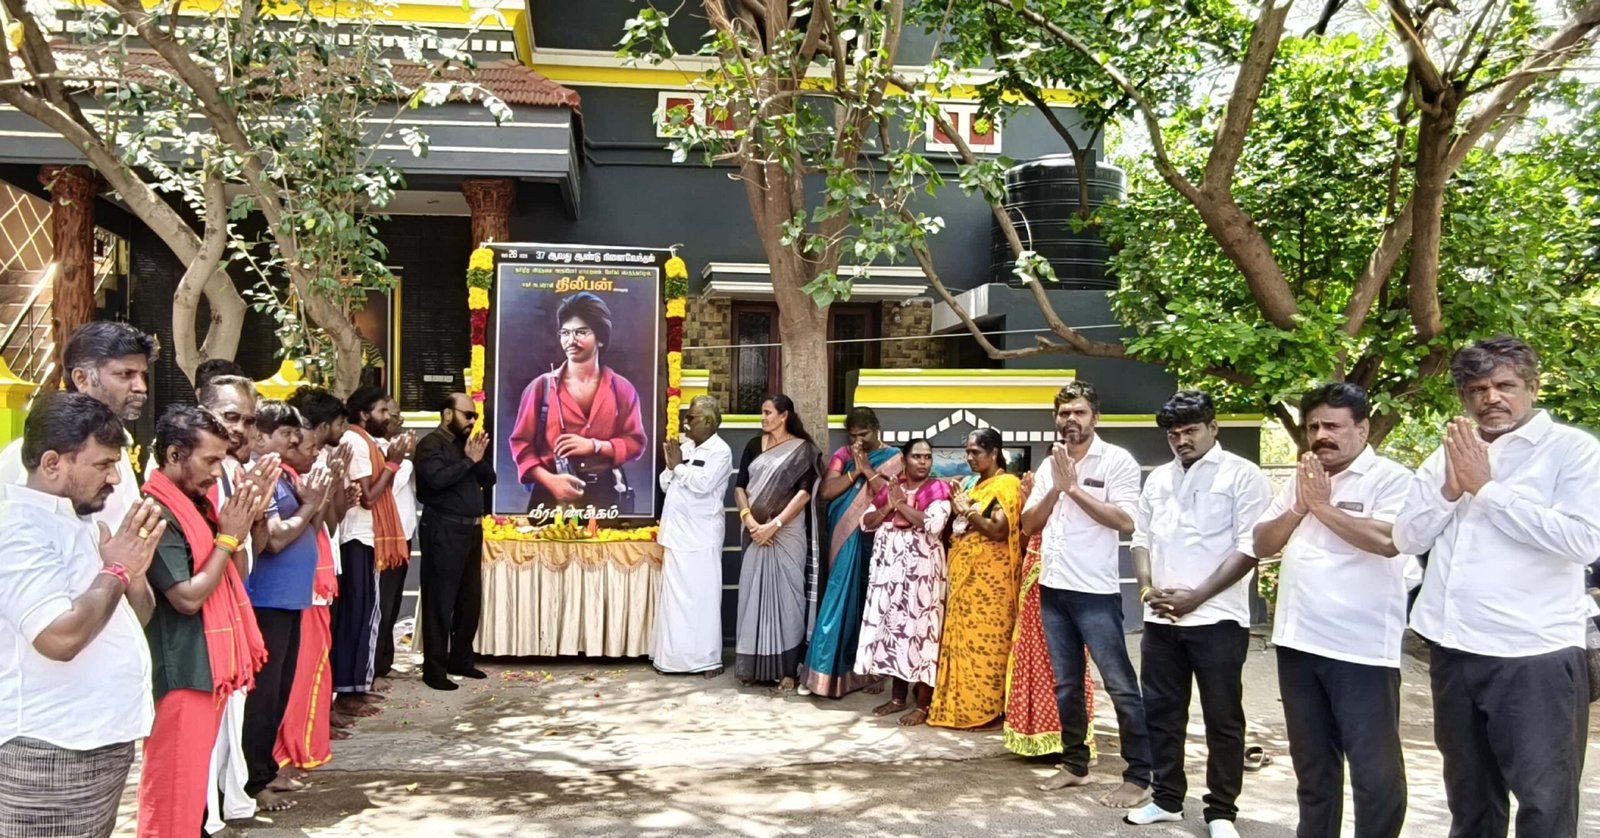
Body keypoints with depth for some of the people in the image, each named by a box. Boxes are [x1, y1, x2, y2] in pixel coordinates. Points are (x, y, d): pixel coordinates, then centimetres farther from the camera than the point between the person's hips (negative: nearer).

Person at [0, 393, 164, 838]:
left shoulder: (82, 522, 12)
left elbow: (138, 615, 16)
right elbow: (61, 637, -29)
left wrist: (133, 567, -4)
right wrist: (116, 569, -15)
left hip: (100, 741, 9)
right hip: (53, 754, -9)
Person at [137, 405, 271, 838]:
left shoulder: (194, 504, 10)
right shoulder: (157, 514, -18)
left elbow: (228, 573, 17)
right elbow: (188, 597, -21)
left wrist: (247, 520, 2)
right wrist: (229, 537, -14)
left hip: (207, 667, 9)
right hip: (180, 673, -9)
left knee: (193, 782, 18)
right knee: (173, 791, 0)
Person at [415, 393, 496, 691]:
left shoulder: (466, 443, 18)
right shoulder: (431, 444, -7)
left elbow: (489, 479, 14)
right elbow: (438, 478, -23)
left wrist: (478, 458, -4)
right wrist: (468, 460, -14)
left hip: (471, 529, 8)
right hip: (444, 530, -8)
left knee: (470, 599, 12)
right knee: (441, 600, -5)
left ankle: (460, 659, 24)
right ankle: (434, 668, 0)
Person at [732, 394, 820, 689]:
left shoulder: (803, 449, -2)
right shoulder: (754, 445, 10)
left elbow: (804, 492, -10)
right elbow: (739, 487, 5)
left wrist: (773, 525, -16)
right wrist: (749, 520, -11)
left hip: (787, 533, -3)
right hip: (755, 532, 4)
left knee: (785, 595, -2)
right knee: (753, 594, 4)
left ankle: (786, 668, 2)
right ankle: (752, 665, 12)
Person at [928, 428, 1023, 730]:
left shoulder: (1007, 484, -7)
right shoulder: (971, 484, 16)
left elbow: (999, 530, -18)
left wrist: (967, 511, -10)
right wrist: (955, 509, 1)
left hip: (989, 576, -8)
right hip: (964, 572, 8)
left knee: (985, 640, -5)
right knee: (961, 639, 9)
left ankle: (987, 708, 1)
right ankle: (960, 705, 16)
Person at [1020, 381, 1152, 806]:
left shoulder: (1117, 460, -7)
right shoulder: (1049, 464, 11)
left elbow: (1125, 521, -17)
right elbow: (1028, 524, 9)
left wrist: (1074, 487, -16)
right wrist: (1055, 489, -7)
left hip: (1095, 591, -6)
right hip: (1052, 589, 6)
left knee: (1121, 686, -2)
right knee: (1066, 684, 14)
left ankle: (1139, 778, 6)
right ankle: (1075, 764, 26)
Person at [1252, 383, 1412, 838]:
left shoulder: (1391, 478, -7)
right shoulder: (1298, 481, 13)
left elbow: (1387, 541, -22)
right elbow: (1262, 544, 11)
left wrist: (1323, 505, -14)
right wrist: (1298, 508, -5)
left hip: (1362, 649, -6)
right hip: (1297, 642, 7)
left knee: (1375, 769, 0)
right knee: (1312, 763, 19)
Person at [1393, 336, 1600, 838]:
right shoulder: (1448, 455, 11)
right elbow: (1406, 538, 7)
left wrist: (1485, 487, -15)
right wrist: (1450, 489, -9)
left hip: (1535, 655, -5)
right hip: (1453, 651, 5)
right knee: (1469, 794, 19)